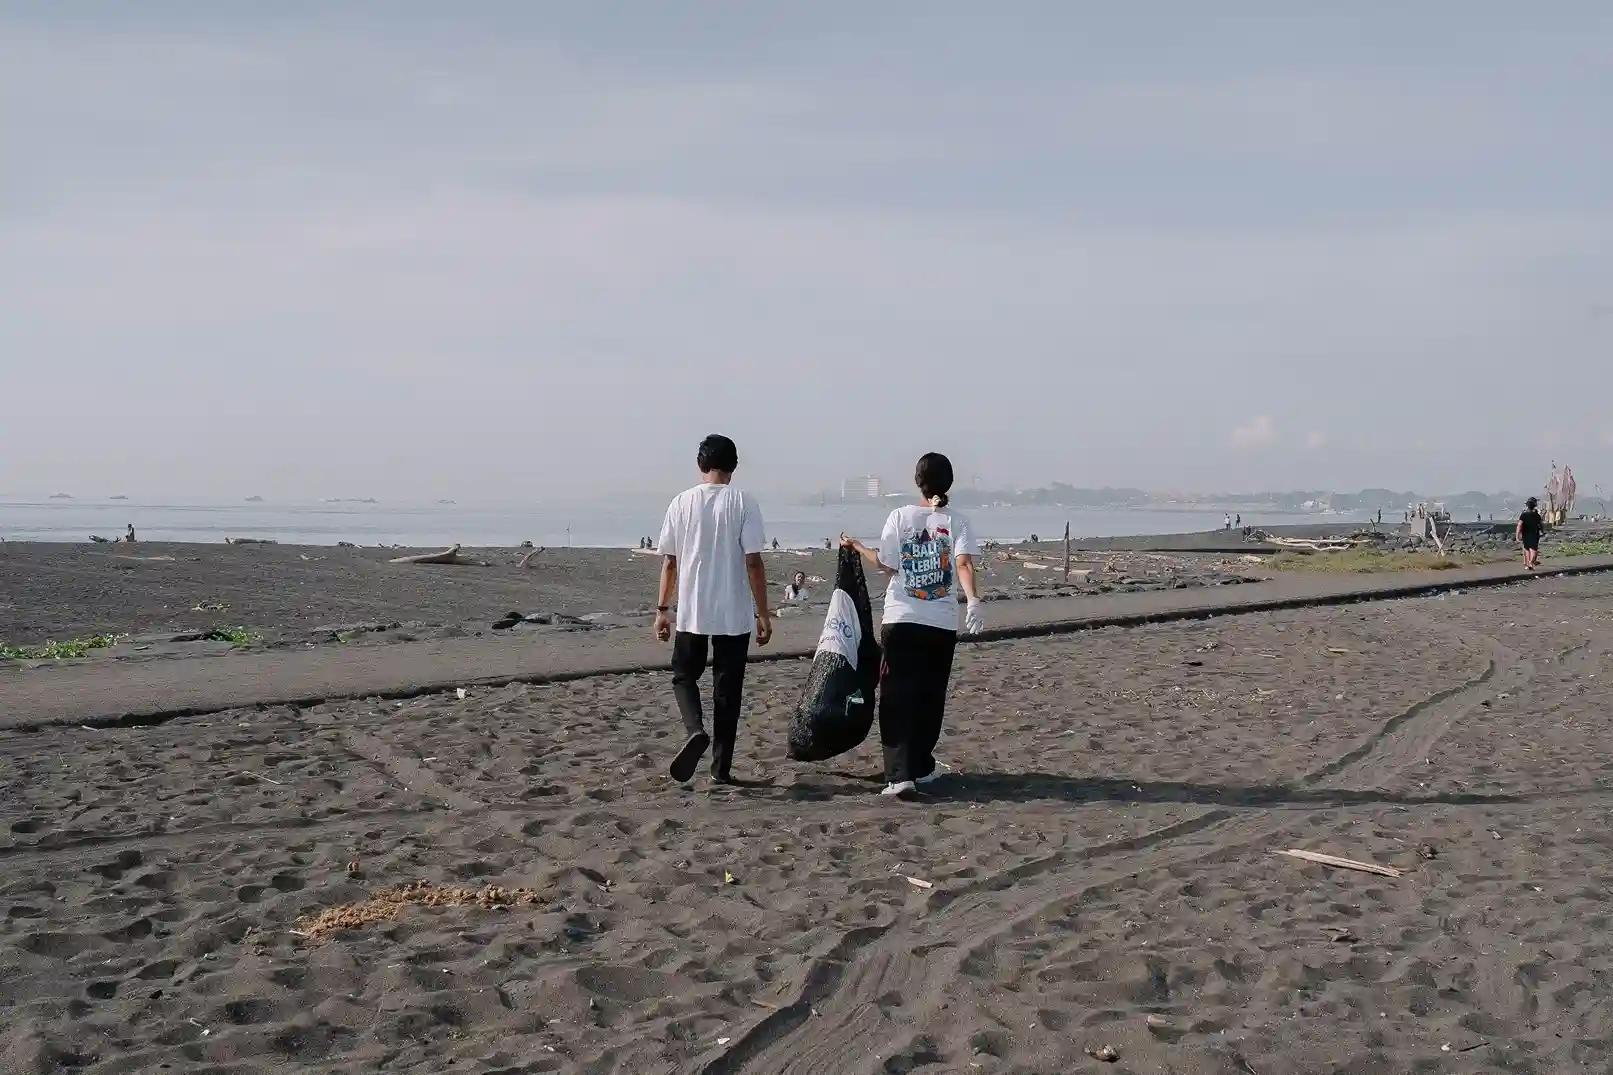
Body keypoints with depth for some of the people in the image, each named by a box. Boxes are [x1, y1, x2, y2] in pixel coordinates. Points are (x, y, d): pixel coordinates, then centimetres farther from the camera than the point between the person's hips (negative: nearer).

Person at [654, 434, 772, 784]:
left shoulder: (682, 503, 0)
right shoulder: (743, 503, -6)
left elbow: (669, 561, 3)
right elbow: (753, 562, -9)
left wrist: (662, 609, 12)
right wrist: (763, 614, -3)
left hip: (691, 612, 1)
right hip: (735, 614, -1)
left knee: (684, 675, 17)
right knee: (727, 688, 9)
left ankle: (695, 730, -11)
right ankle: (721, 767, 12)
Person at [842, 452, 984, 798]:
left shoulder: (900, 516, 0)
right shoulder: (956, 522, 0)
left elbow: (885, 564, 0)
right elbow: (963, 564, -16)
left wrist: (858, 547, 16)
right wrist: (973, 601, -28)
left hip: (900, 620, -1)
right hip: (941, 624, 1)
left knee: (897, 698, -1)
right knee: (930, 698, 15)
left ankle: (900, 775, -13)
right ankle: (921, 767, 25)